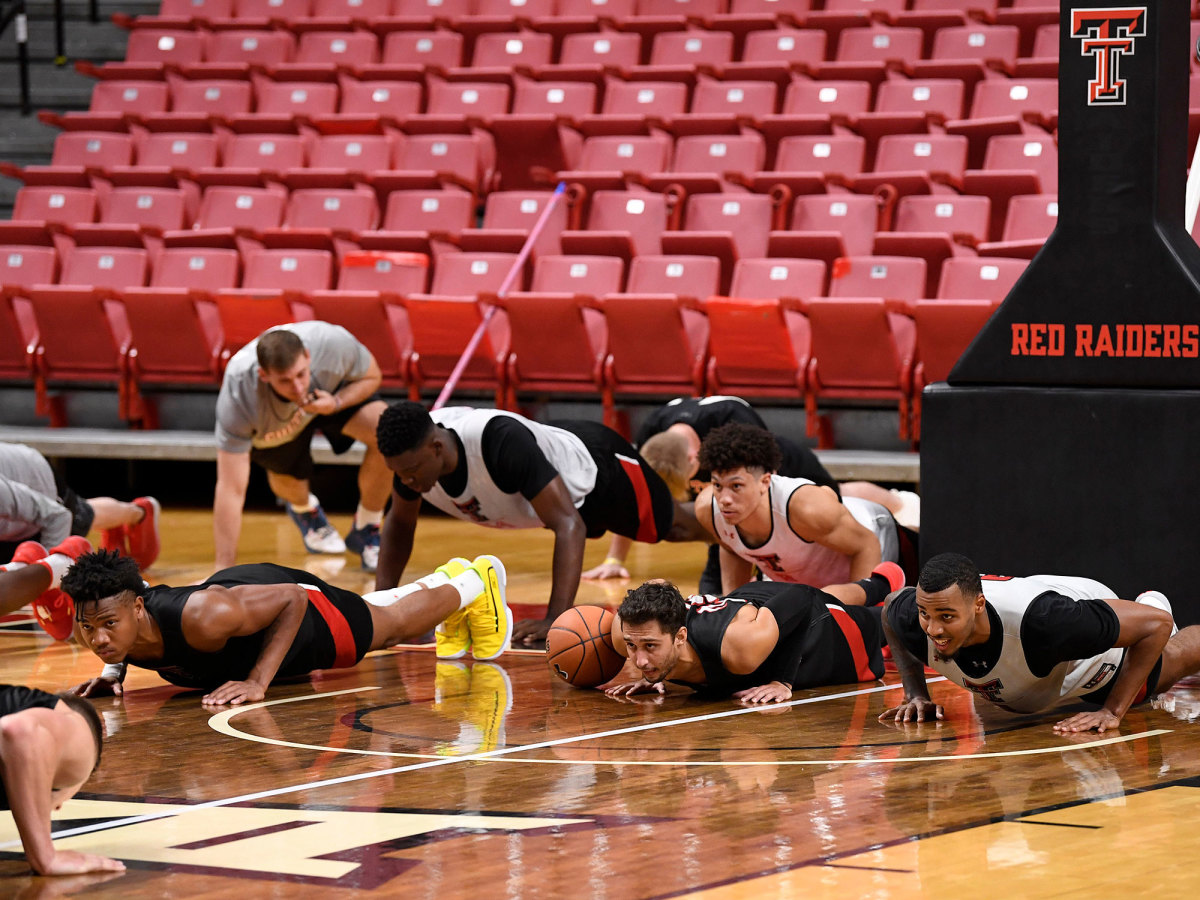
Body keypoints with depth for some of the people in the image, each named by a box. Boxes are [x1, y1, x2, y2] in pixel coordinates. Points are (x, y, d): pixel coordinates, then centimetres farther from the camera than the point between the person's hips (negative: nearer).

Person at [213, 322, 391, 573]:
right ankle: (305, 510, 42)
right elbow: (230, 490, -40)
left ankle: (365, 534, -2)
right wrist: (223, 570, -44)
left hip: (335, 392, 0)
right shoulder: (238, 394, -43)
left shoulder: (333, 343, -41)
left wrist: (335, 403, -38)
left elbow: (372, 376, -16)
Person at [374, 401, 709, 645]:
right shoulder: (413, 452, -30)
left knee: (677, 528, 21)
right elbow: (400, 522, -8)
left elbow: (569, 526, -50)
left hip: (599, 466, -6)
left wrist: (556, 620, -59)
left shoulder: (502, 442, -50)